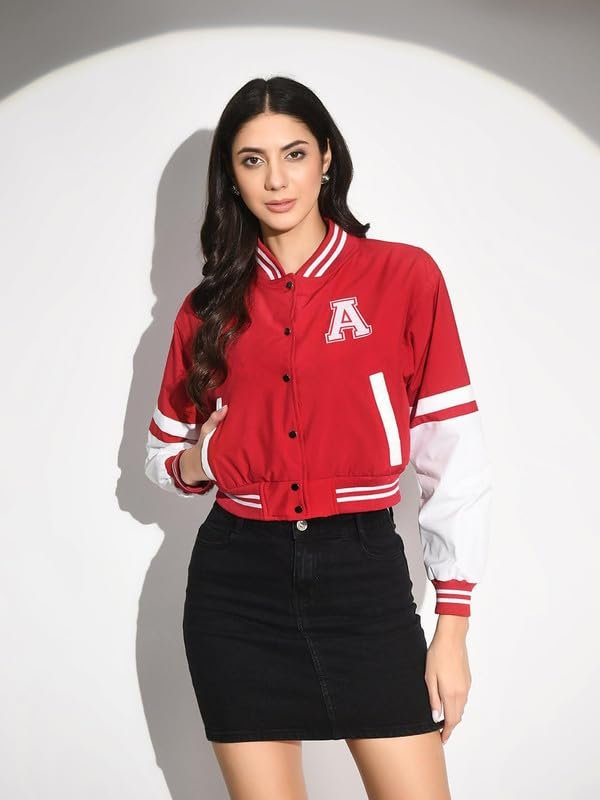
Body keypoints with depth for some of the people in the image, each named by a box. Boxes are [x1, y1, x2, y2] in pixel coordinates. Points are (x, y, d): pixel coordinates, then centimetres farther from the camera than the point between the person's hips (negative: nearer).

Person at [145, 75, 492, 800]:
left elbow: (454, 458, -4)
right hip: (238, 582, 2)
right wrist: (191, 463, -6)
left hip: (364, 571, -2)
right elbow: (161, 454, 18)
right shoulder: (210, 306, 8)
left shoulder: (404, 276, -2)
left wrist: (453, 627, -6)